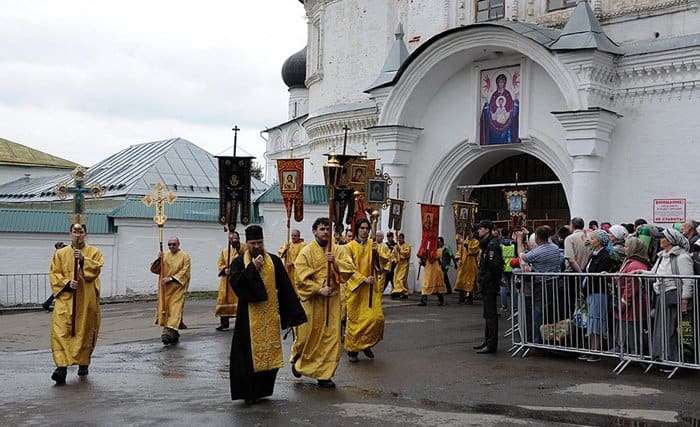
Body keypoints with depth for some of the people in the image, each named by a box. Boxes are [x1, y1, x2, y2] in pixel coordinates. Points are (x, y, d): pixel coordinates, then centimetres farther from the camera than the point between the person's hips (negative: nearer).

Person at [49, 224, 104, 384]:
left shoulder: (94, 252, 6)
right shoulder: (60, 253, 9)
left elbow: (96, 269, -9)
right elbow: (54, 274, 3)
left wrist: (83, 259, -23)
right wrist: (66, 283, -14)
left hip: (87, 300, 0)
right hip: (65, 299, 0)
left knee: (86, 331, 6)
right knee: (61, 331, -14)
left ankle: (83, 363, 23)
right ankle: (62, 366, -19)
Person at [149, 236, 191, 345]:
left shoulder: (184, 256, -1)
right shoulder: (164, 255, 12)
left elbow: (185, 272, -10)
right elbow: (153, 269, 7)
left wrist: (171, 278, -18)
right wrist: (158, 260, -10)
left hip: (178, 288, -5)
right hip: (165, 289, 5)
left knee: (175, 309, -13)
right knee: (165, 309, 4)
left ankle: (169, 332, -21)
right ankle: (174, 334, 14)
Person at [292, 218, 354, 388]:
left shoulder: (338, 250, 7)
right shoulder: (306, 252, -4)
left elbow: (349, 268, -2)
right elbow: (302, 277, -11)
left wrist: (335, 262, -18)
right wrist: (319, 289, -18)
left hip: (332, 299, 3)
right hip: (311, 300, -3)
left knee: (331, 337, 1)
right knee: (308, 334, 6)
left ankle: (324, 374, 9)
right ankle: (297, 359, 37)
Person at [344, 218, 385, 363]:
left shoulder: (372, 244, 7)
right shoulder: (351, 246, -2)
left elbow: (378, 265, -2)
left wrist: (375, 252, -19)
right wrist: (364, 279, -17)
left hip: (371, 287, 3)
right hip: (355, 287, -3)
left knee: (377, 317, -6)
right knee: (355, 319, 1)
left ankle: (367, 345, 15)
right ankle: (352, 349, 15)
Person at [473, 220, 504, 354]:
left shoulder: (492, 244, -16)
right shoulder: (487, 243, 17)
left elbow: (494, 265, -24)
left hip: (490, 284, -11)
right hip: (488, 285, 11)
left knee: (490, 314, -8)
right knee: (488, 314, 17)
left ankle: (491, 345, -5)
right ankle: (488, 341, 26)